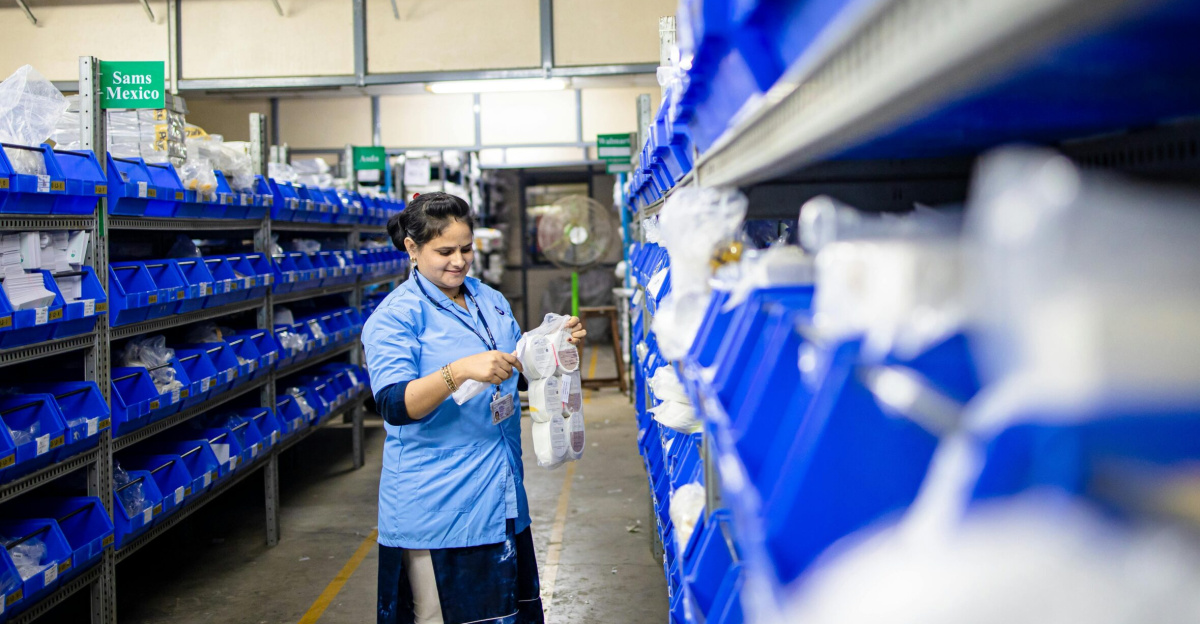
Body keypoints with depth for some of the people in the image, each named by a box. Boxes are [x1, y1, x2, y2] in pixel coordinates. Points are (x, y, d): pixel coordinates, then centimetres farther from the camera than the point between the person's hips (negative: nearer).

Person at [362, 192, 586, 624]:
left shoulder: (490, 301, 11)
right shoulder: (395, 317, -10)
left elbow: (520, 368, 23)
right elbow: (395, 406, -21)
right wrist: (460, 370, -35)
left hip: (501, 500, 7)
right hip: (436, 510, -6)